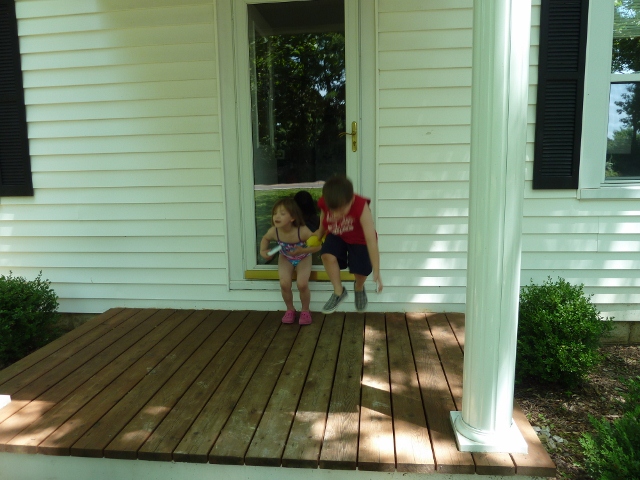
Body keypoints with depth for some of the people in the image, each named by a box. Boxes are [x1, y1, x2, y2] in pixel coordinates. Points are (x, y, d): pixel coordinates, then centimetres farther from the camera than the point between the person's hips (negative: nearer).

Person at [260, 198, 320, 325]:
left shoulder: (302, 231, -36)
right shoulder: (273, 231, -25)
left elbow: (318, 246, -25)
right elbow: (265, 239, 1)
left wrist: (302, 250, -37)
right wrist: (263, 251, -16)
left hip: (303, 258, -2)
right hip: (285, 258, 2)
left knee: (302, 284, -21)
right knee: (284, 284, -18)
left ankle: (305, 310, 7)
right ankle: (290, 309, 10)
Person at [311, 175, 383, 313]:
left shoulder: (361, 206, -39)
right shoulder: (324, 203, -29)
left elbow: (371, 240, -40)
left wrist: (376, 272, -41)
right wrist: (319, 233, 14)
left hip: (359, 240, -2)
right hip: (337, 235, 2)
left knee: (361, 270, -17)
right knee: (327, 255, -26)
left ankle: (359, 288, 23)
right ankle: (338, 291, -3)